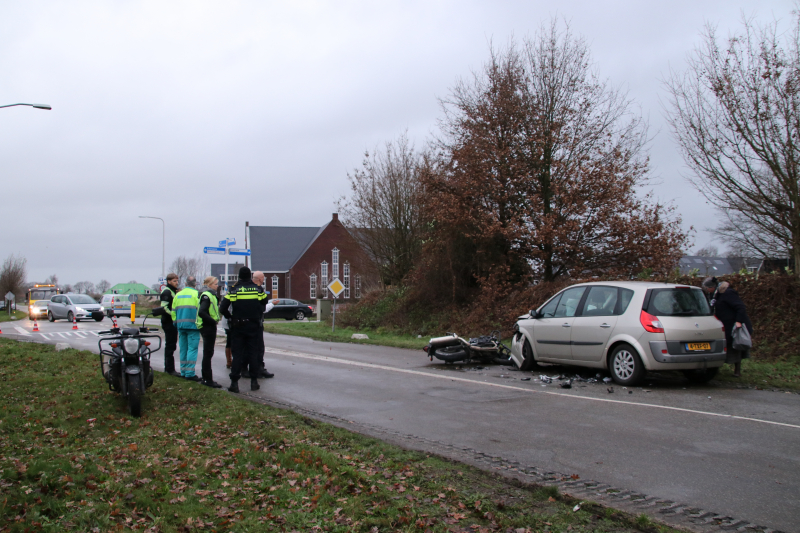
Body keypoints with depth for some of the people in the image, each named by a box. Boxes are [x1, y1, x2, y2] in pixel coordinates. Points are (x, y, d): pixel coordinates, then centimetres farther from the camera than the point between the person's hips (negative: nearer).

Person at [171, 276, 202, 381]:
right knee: (192, 348, -5)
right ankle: (190, 373, -10)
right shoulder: (196, 294, -6)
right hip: (192, 325, -6)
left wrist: (176, 323, 23)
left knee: (183, 349, 12)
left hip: (181, 325, 6)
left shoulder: (178, 295, 13)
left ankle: (183, 372, 16)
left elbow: (173, 311, 15)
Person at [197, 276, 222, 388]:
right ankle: (208, 379, -1)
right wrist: (213, 321, -20)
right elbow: (201, 312, -27)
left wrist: (214, 321, 10)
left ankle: (206, 378, 23)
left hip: (209, 327, 10)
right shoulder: (207, 296, -16)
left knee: (208, 353, 15)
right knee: (208, 353, -5)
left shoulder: (211, 295, 16)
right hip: (207, 327, -10)